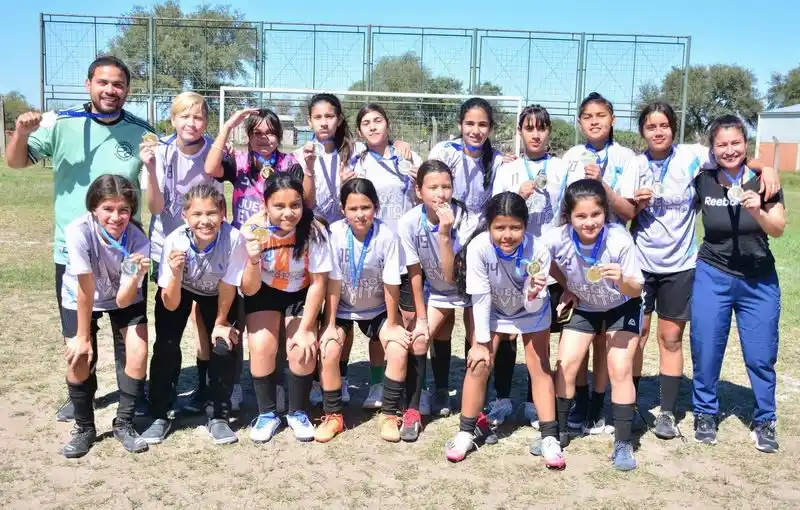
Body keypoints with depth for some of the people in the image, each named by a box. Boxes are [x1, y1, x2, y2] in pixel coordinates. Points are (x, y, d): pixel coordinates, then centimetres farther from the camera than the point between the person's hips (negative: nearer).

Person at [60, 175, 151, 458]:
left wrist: (136, 277, -48)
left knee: (139, 355, -13)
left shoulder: (138, 241, -29)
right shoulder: (78, 231, -33)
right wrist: (83, 336, -18)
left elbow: (123, 300, -29)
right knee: (79, 359, -12)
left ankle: (123, 423, 9)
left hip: (125, 296, 1)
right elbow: (85, 289, -27)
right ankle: (84, 428, 12)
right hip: (79, 300, -1)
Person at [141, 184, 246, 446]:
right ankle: (159, 416, 6)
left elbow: (227, 287, -21)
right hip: (179, 290, 0)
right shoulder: (175, 241, -35)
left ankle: (218, 417, 6)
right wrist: (176, 274, -47)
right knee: (166, 346, -13)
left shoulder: (234, 239, -38)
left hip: (217, 294, 0)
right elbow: (171, 304, -30)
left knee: (224, 347, -15)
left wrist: (220, 323, -9)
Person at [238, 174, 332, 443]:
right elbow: (249, 290, -21)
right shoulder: (252, 230, -26)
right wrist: (253, 261, -41)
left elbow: (318, 283, -16)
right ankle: (267, 413, 5)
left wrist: (305, 329, -15)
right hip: (264, 292, 1)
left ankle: (298, 413, 7)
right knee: (261, 347, -19)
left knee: (303, 349, -19)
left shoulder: (314, 231, -29)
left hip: (301, 294, 0)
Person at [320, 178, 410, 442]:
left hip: (378, 308, 0)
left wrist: (392, 324, -11)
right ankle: (333, 415, -2)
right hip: (342, 308, 0)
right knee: (328, 351, -22)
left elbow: (391, 284, -17)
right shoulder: (335, 232, -21)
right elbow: (334, 281, -18)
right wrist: (330, 325, -17)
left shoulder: (387, 235, -23)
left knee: (399, 351, -19)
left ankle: (390, 414, 0)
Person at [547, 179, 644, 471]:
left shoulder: (619, 240, -33)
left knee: (620, 369, -10)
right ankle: (559, 431, 16)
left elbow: (636, 289, -25)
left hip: (622, 307, -2)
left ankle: (623, 443, 3)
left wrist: (622, 280, -45)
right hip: (584, 307, 2)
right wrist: (567, 287, -6)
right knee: (565, 365, -3)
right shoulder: (557, 239, -29)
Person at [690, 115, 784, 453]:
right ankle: (705, 413, 23)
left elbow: (778, 230, -15)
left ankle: (764, 421, 22)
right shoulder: (702, 182, -6)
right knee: (706, 350, 3)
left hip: (759, 281, 0)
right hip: (712, 277, 0)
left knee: (761, 356, 3)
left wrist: (758, 211, -32)